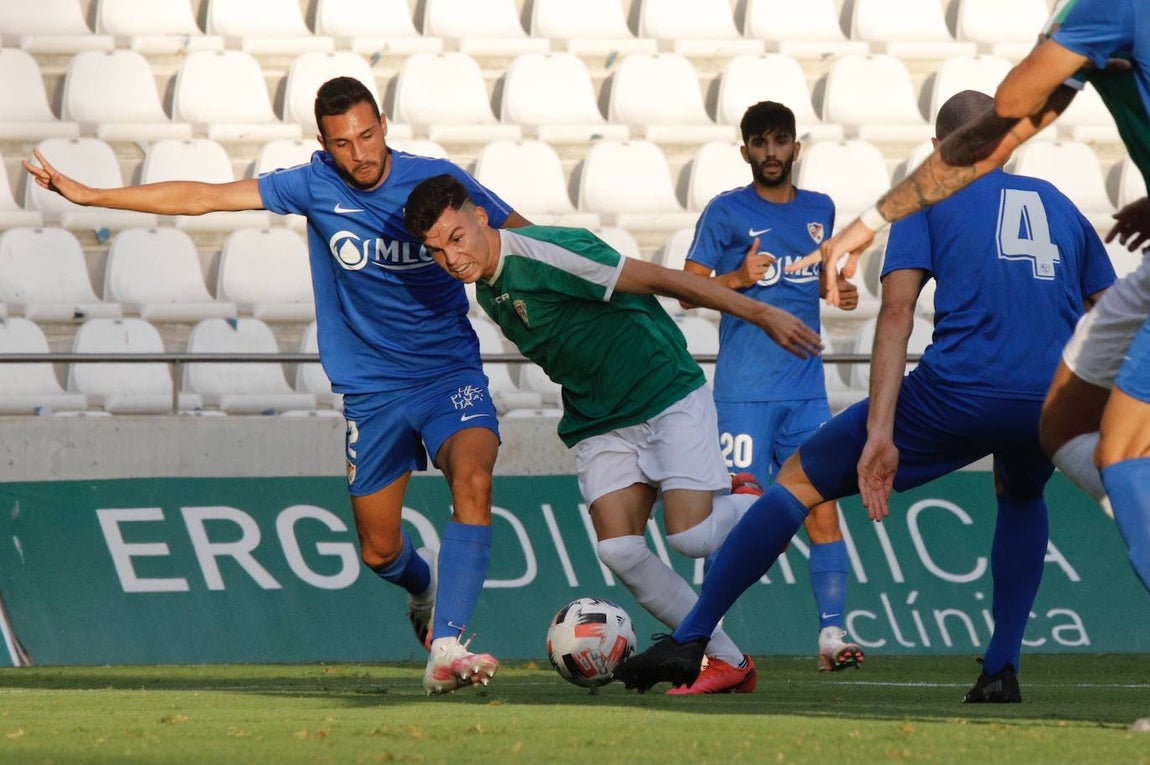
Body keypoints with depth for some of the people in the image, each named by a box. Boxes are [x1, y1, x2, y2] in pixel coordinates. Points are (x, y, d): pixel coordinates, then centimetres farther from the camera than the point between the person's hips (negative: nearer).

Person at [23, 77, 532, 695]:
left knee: (473, 479, -31)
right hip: (371, 388, 2)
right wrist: (88, 196, -5)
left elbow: (530, 239, 4)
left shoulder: (437, 181, -9)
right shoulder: (316, 186, -6)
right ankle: (425, 588, 45)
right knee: (378, 551, 7)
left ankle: (445, 647, -33)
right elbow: (205, 198, -4)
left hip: (451, 372, -2)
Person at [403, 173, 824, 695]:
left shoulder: (543, 254, -22)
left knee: (690, 537, -19)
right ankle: (727, 661, -1)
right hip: (601, 426, 7)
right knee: (618, 550, -11)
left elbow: (659, 279, -21)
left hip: (669, 397, -7)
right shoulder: (487, 290, 5)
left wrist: (760, 314, -21)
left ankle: (751, 509, 16)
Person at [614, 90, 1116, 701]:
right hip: (1057, 399, 4)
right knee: (1021, 497, 39)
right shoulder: (1061, 206, 27)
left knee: (798, 482, 11)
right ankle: (1002, 667, 25)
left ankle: (689, 640, 7)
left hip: (959, 390, -4)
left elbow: (896, 312, 0)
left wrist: (880, 431, -8)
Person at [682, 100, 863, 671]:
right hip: (743, 389, -4)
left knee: (822, 506, -5)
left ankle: (832, 634, -6)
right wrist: (736, 279, -19)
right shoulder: (727, 212, -1)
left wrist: (839, 290, 6)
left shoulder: (819, 210, 13)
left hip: (806, 387, 4)